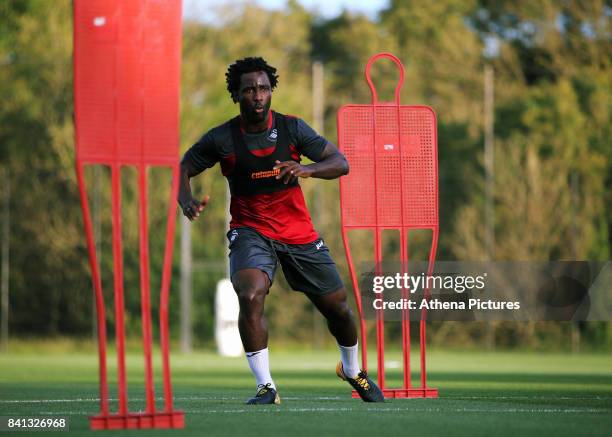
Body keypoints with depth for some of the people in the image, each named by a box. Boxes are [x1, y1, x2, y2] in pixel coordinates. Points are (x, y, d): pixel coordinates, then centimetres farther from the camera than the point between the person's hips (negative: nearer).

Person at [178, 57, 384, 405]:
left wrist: (307, 169, -29)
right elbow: (183, 169, 1)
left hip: (299, 232, 2)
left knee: (337, 306, 10)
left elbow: (341, 163, -8)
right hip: (250, 230, -2)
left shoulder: (292, 128, -7)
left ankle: (352, 370, 41)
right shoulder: (222, 139, -10)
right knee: (250, 297, -30)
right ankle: (266, 387, -20)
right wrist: (187, 201, -21)